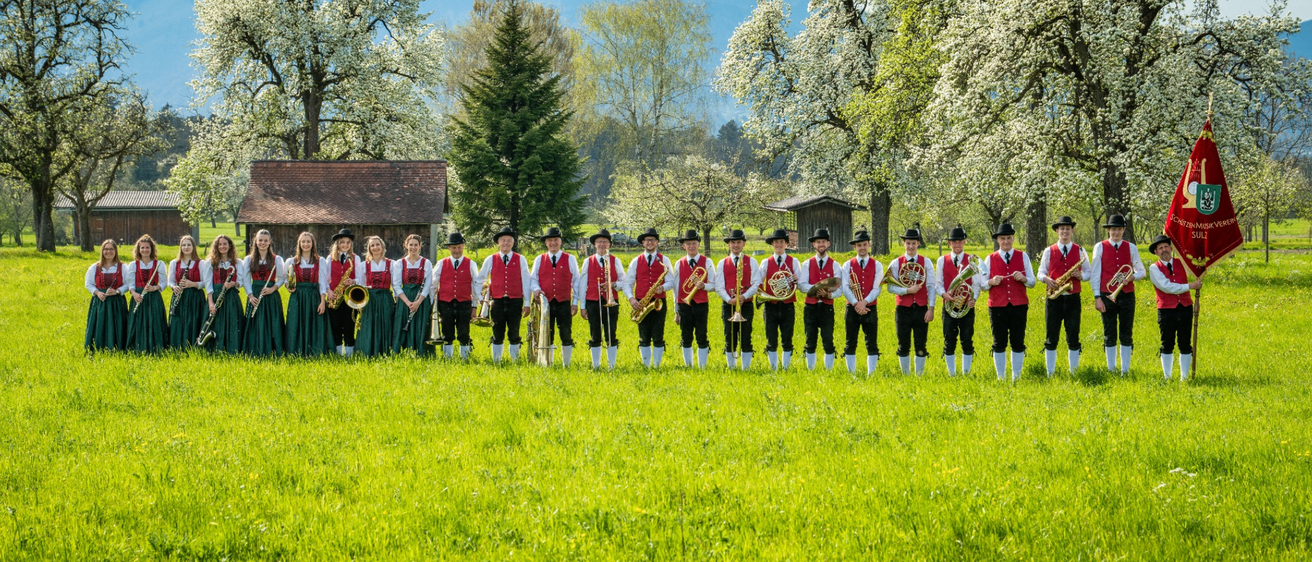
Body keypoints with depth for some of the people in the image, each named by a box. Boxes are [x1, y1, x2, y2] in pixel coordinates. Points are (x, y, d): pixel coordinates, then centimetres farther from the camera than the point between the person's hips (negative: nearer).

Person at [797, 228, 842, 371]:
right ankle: (810, 369, 11)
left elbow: (839, 288, 0)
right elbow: (801, 285, -2)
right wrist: (816, 289, -20)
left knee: (828, 341, -2)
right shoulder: (807, 264, 8)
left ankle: (829, 369, 3)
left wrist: (829, 294, -22)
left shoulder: (835, 265, 6)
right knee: (810, 341, 5)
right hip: (810, 306, 1)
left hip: (827, 307, -1)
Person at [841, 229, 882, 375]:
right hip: (852, 308, 1)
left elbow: (877, 288, -3)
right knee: (850, 344, 1)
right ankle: (851, 374, 6)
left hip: (870, 308, -1)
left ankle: (871, 374, 3)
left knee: (872, 345, -1)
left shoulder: (877, 265, 5)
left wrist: (864, 302, -17)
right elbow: (845, 287, -3)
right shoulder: (848, 265, 7)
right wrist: (856, 303, -17)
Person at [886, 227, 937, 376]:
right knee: (903, 346, 4)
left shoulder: (926, 262, 5)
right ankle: (905, 375, 13)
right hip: (903, 309, 0)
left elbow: (931, 287, 2)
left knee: (921, 346, 1)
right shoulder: (896, 263, 3)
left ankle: (919, 375, 9)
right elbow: (891, 287, -2)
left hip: (921, 309, 0)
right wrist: (908, 290, -17)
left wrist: (931, 308, -6)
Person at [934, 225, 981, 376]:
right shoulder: (942, 260, 9)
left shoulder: (972, 260, 5)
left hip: (967, 307, -1)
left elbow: (976, 283, 2)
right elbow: (938, 283, 8)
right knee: (949, 342, 2)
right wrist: (943, 294, -14)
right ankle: (951, 373, 9)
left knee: (967, 341, 1)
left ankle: (966, 372, 10)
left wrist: (973, 298, -16)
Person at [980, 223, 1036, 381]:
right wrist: (991, 282, -15)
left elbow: (1032, 282, 8)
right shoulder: (990, 259, 7)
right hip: (997, 306, 0)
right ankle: (1001, 377, 8)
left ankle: (1016, 377, 9)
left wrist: (1023, 279, -13)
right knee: (999, 343, 1)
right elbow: (982, 285, 6)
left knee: (1018, 342, 1)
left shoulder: (1023, 257, 9)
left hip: (1019, 305, 0)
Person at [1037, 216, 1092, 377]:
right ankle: (1050, 374, 5)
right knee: (1051, 337, -1)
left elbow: (1089, 272, 10)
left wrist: (1080, 275, -11)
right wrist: (1046, 279, -11)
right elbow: (1041, 272, 11)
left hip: (1073, 298, 0)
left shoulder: (1079, 251, 8)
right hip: (1053, 298, 0)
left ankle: (1074, 372, 8)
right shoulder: (1049, 251, 8)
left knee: (1073, 337, 1)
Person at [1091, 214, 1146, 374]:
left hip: (1127, 295, 1)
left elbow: (1141, 271, 12)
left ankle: (1125, 370, 8)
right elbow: (1095, 273, 2)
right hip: (1107, 295, -1)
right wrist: (1097, 298, -5)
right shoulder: (1100, 247, 3)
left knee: (1126, 335, 2)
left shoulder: (1131, 247, 7)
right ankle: (1111, 370, 9)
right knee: (1109, 335, 2)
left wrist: (1133, 276, -12)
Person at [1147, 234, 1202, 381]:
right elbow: (1167, 287, -13)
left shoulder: (1182, 263, 10)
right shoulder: (1154, 269, -1)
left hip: (1185, 308, 3)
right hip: (1166, 310, -3)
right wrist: (1189, 286, -13)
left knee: (1185, 345, 4)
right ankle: (1167, 377, 12)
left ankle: (1184, 377, 10)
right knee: (1167, 345, 4)